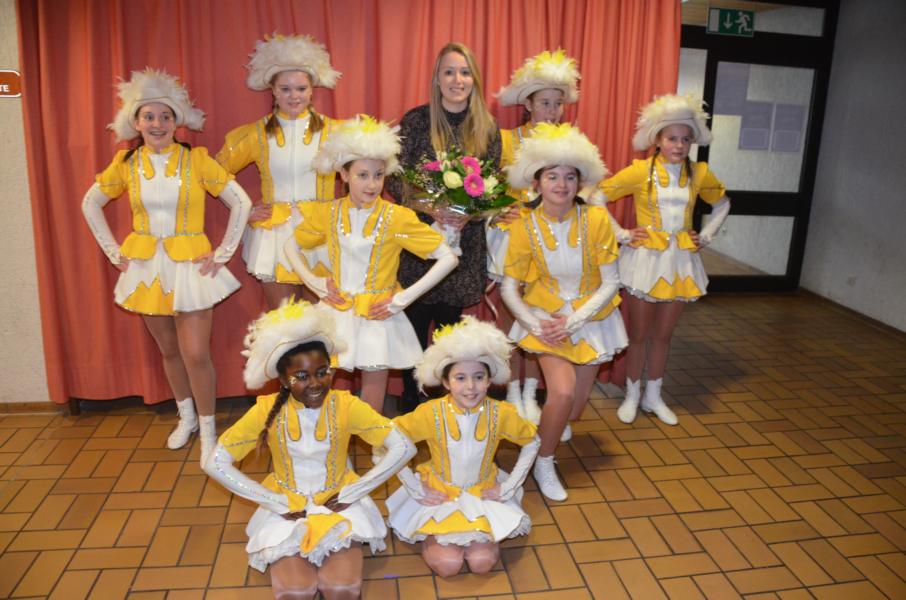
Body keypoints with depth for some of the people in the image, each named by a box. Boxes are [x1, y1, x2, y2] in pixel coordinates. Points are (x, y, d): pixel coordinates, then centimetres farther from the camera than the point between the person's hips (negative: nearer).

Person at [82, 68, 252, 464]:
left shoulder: (197, 159, -8)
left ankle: (207, 430, 12)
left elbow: (241, 203, -6)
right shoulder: (126, 163, 1)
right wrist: (114, 252, 7)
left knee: (196, 354, -6)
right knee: (168, 350, 13)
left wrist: (222, 254, -7)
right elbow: (90, 205, 15)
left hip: (190, 266, -3)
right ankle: (186, 417, 33)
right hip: (146, 267, 3)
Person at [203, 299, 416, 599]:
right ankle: (299, 559, 13)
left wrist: (351, 494, -18)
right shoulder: (268, 411, -16)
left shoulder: (345, 405, -17)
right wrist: (277, 503, -17)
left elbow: (403, 448, -19)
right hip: (287, 507, 0)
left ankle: (330, 552, 13)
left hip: (338, 503, 0)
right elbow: (216, 464, -16)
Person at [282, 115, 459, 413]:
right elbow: (291, 247, 16)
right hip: (336, 315, 2)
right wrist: (314, 283, 0)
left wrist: (405, 297, -13)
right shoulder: (328, 213, 0)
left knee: (373, 394, 6)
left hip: (378, 318, -2)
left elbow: (448, 258, -10)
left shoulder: (398, 217, -10)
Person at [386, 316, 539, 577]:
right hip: (439, 495, -1)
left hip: (483, 496, 2)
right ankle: (432, 535, 15)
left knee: (482, 562, -14)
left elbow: (532, 442, 0)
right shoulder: (431, 413, -22)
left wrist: (508, 487, -4)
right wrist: (415, 489, -12)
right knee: (448, 564, -15)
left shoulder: (500, 413, -17)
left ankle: (479, 534, 17)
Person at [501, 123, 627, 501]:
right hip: (546, 318, -1)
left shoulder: (596, 220, -16)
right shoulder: (525, 228, -14)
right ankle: (544, 463, 6)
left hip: (590, 318, 1)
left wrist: (573, 321, -20)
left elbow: (610, 282, -12)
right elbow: (509, 288, -9)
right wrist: (537, 324, -22)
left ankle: (552, 425, 44)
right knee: (562, 392, -21)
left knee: (573, 409, 6)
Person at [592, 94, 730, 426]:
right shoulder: (640, 171, -8)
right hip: (645, 259, -3)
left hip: (681, 261, 3)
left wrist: (706, 236, 10)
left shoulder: (699, 173, 3)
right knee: (639, 334, 7)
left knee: (663, 335, 12)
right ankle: (632, 395, 23)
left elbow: (723, 203, 20)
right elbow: (597, 195, -8)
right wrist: (621, 234, -8)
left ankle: (653, 396, 27)